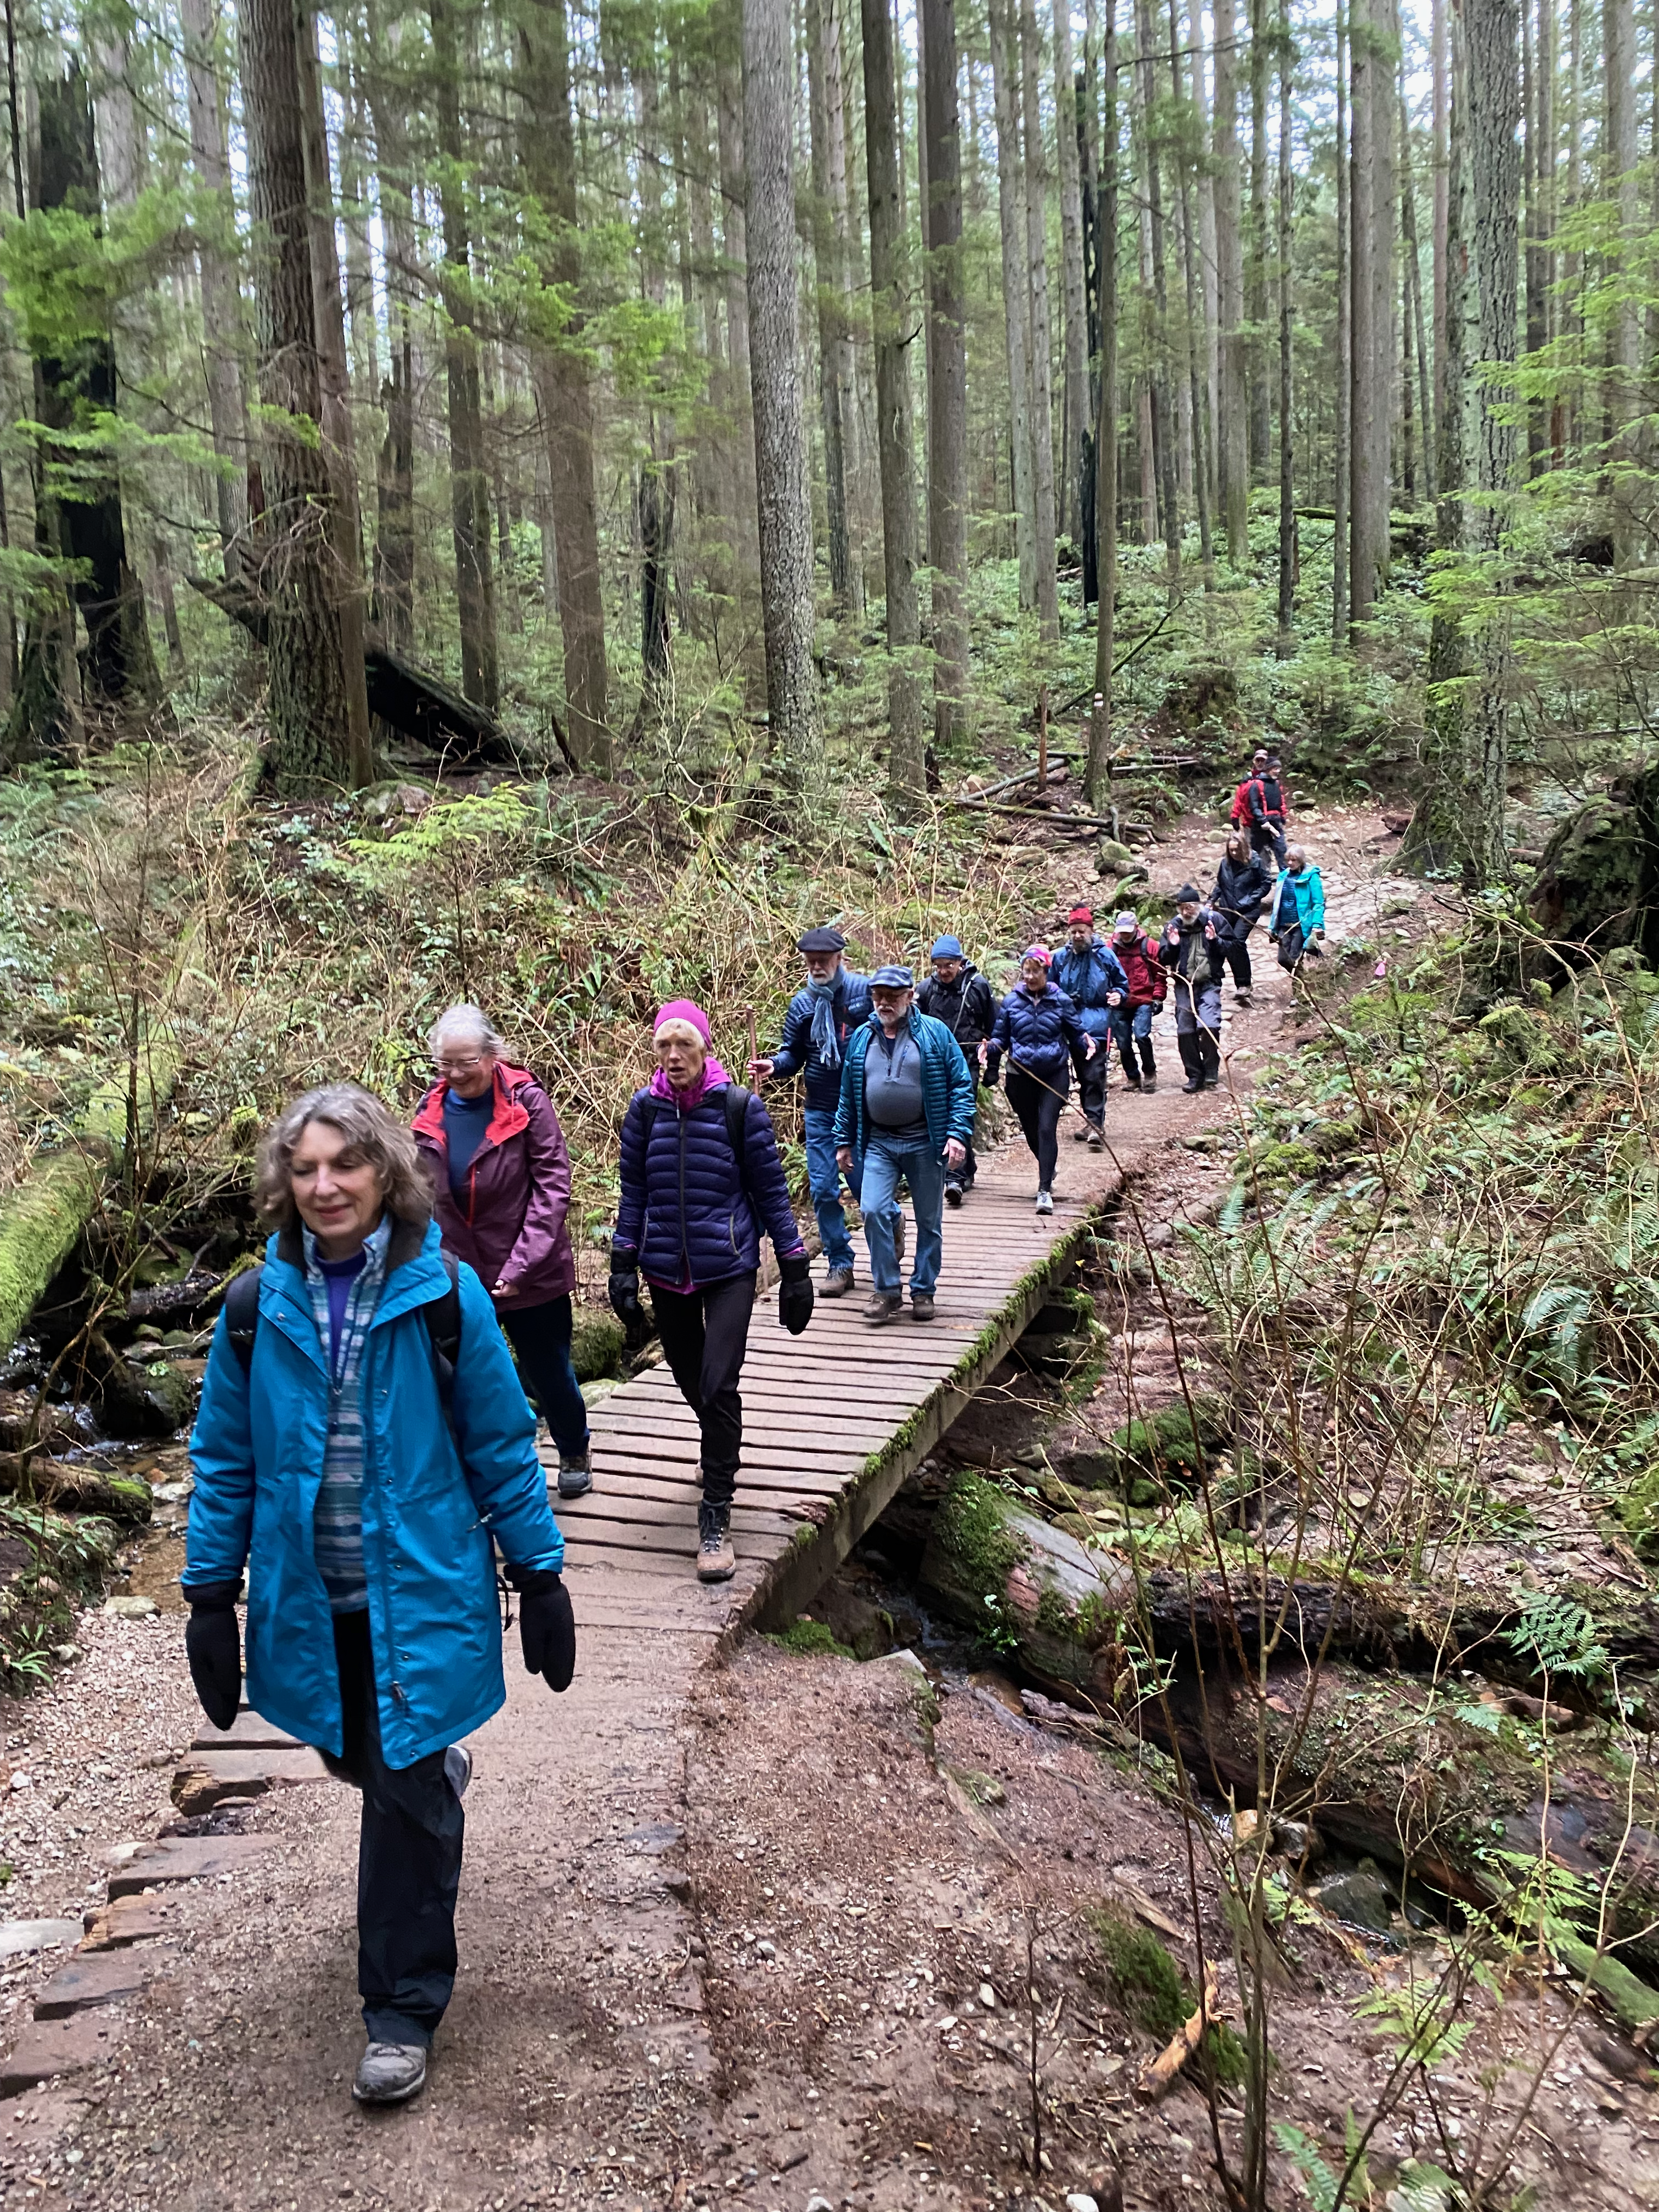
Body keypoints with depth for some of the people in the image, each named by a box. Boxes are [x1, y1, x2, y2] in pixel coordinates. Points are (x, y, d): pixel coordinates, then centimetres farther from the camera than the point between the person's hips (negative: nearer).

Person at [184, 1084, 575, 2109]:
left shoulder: (445, 1293, -11)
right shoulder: (259, 1307, -5)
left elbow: (502, 1445, -5)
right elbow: (226, 1462, 4)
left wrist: (540, 1576, -3)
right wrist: (211, 1597, 4)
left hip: (422, 1590, -3)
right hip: (310, 1596, 3)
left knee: (409, 1793, 2)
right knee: (360, 1759, 21)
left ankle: (404, 2006, 22)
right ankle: (441, 1771, 57)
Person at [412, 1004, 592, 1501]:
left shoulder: (526, 1100, -13)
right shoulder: (431, 1108, -1)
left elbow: (552, 1185, -14)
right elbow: (426, 1195, 7)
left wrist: (523, 1263, -21)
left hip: (531, 1274, -2)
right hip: (459, 1275, 3)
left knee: (550, 1372, 15)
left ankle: (574, 1454, 41)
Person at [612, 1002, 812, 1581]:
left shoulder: (739, 1107, -9)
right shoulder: (645, 1109, -1)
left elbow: (770, 1190, -3)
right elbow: (634, 1192, 7)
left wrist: (795, 1268, -1)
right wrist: (624, 1266, 3)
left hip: (728, 1270, -3)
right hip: (666, 1271, 4)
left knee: (719, 1384, -14)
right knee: (691, 1380, 15)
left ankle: (715, 1518, -4)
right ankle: (723, 1453, 47)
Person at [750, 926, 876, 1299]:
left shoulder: (865, 991, -6)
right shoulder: (801, 1003, 5)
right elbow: (794, 1054, 10)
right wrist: (774, 1066, -12)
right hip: (820, 1111, 4)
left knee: (865, 1184, 4)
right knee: (824, 1190, 3)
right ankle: (839, 1264, 15)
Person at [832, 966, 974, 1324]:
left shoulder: (935, 1034, -4)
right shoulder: (861, 1038, 7)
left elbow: (961, 1085, -4)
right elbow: (848, 1094, 14)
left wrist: (958, 1133, -13)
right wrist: (844, 1141, 13)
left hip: (925, 1143, -2)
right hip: (878, 1143, 2)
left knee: (929, 1220, 7)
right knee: (873, 1211, -12)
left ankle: (923, 1291, 22)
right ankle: (887, 1290, 1)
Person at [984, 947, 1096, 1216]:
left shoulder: (1060, 1001, -2)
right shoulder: (1012, 1001, 1)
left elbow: (1076, 1032, 5)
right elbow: (1000, 1036, 7)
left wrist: (1087, 1043, -16)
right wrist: (991, 1049, -14)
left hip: (1055, 1074, -2)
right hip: (1021, 1075, 2)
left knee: (1047, 1128, -15)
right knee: (1031, 1130, 13)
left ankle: (1045, 1190, -15)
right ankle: (1048, 1173, 41)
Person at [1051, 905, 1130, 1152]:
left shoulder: (1105, 955, -1)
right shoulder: (1060, 957, 7)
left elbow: (1122, 984, 9)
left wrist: (1118, 995, -11)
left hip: (1097, 1024, -4)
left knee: (1094, 1075, -13)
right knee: (1083, 1075, 13)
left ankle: (1096, 1124, -12)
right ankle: (1092, 1122, 24)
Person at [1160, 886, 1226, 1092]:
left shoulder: (1213, 921, -1)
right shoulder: (1174, 926, 5)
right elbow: (1163, 959, 6)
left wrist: (1214, 941, -18)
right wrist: (1172, 945, -14)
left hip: (1209, 984, -3)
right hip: (1183, 985, 3)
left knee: (1209, 1026, -19)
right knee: (1185, 1031, 1)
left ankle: (1211, 1073, -3)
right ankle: (1195, 1076, 12)